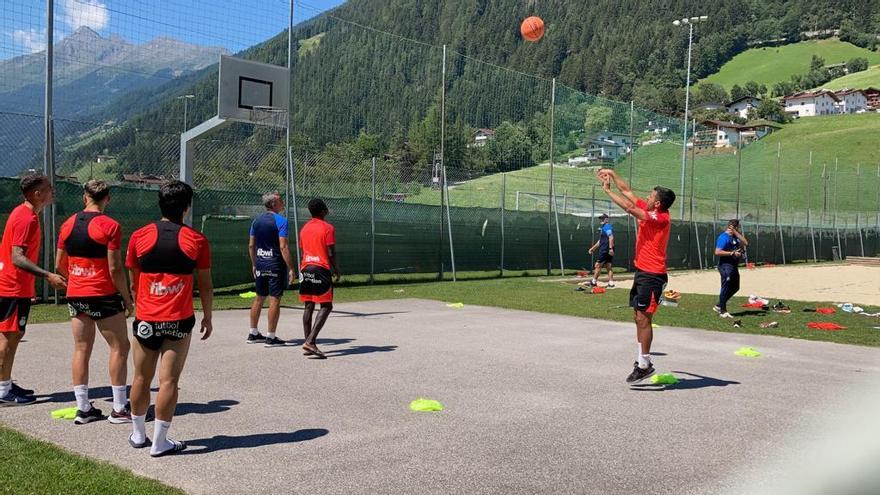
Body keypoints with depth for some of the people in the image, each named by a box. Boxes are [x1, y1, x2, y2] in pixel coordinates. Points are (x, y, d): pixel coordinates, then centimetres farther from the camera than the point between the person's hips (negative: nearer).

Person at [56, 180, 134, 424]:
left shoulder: (68, 224, 7)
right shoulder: (110, 226, -11)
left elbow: (59, 264, 13)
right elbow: (115, 269, -14)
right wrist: (127, 299, -5)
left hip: (75, 295, 6)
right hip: (104, 295, -6)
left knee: (81, 349, 10)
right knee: (119, 347, 4)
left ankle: (83, 408, 14)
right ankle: (119, 409, 4)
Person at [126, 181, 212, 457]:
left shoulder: (140, 236, 1)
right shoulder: (196, 240, -4)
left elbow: (133, 281, 9)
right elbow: (205, 284, 1)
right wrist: (207, 317, 12)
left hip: (145, 320, 3)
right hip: (179, 320, -2)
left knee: (142, 379, 15)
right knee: (168, 381, 0)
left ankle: (138, 434, 29)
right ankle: (159, 443, 4)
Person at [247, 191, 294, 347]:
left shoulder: (257, 220, 9)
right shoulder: (280, 220, -12)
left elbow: (251, 245, 12)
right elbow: (283, 247, -18)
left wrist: (254, 264, 21)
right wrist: (290, 268, -15)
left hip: (260, 264, 7)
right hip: (276, 265, -7)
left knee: (259, 298, 16)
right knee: (275, 299, -1)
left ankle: (253, 334, 23)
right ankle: (271, 337, 1)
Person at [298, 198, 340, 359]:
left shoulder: (304, 228, 14)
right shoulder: (328, 228, -6)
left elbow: (303, 251, 17)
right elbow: (331, 253, -10)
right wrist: (336, 271, 4)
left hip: (305, 269, 7)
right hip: (321, 270, -7)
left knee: (308, 306, 9)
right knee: (326, 307, -4)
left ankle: (308, 342, 8)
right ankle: (310, 341, -18)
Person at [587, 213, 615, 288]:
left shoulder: (607, 227, -9)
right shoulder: (603, 228, 22)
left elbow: (611, 237, -22)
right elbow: (600, 241, 29)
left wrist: (610, 248, -30)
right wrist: (593, 248, 30)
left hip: (605, 250, -10)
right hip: (604, 250, 10)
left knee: (598, 265, -5)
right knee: (608, 266, 6)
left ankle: (594, 282, -1)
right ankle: (611, 283, 3)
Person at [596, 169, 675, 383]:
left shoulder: (661, 218, -16)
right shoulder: (648, 211, 8)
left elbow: (629, 208, -24)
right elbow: (628, 192, 19)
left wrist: (608, 190, -15)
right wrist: (612, 174, 15)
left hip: (652, 275, -9)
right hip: (642, 271, 9)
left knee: (643, 318, -9)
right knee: (638, 316, 11)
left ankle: (644, 365, -4)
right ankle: (642, 358, 18)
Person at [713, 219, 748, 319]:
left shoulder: (735, 237, 15)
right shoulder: (724, 237, -14)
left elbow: (745, 243, 5)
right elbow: (717, 252, -22)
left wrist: (737, 233, -1)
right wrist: (732, 253, -22)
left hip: (734, 266, 10)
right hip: (726, 266, -10)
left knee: (735, 287, 17)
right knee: (726, 288, -3)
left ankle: (718, 306, 26)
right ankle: (723, 311, 7)